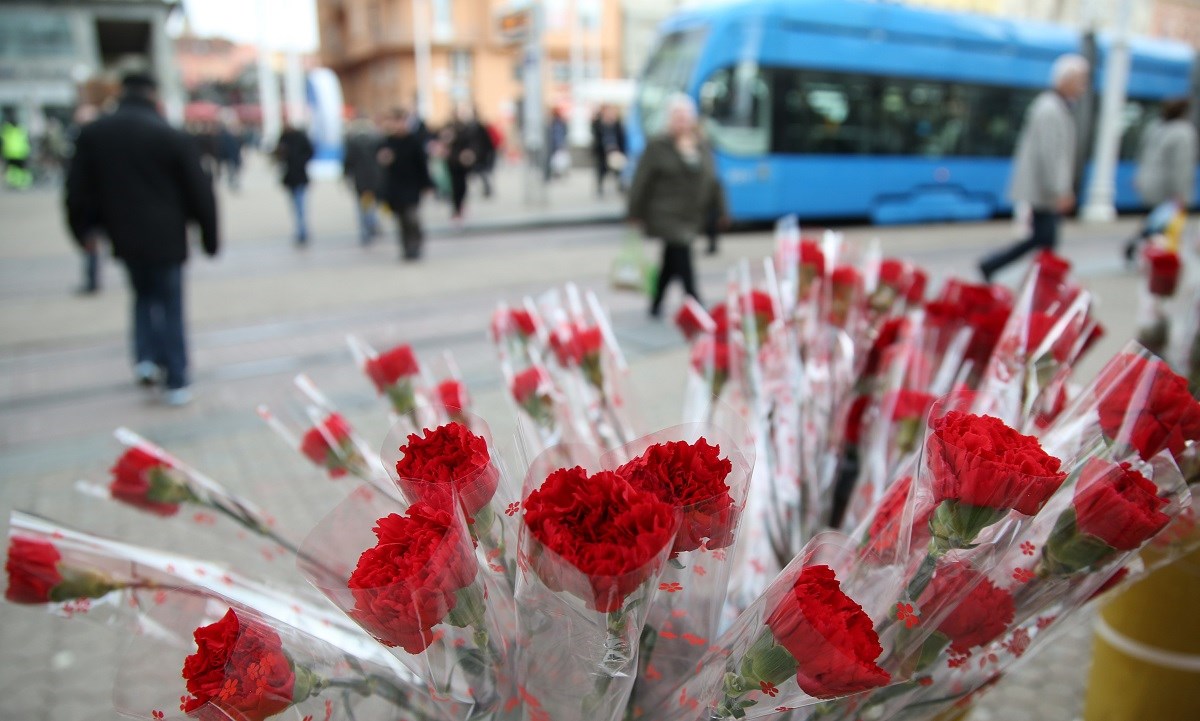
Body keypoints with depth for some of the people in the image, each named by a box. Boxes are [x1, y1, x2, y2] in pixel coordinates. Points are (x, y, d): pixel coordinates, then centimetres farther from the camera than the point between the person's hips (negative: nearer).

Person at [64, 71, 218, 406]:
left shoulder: (92, 133, 4)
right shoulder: (173, 137, -9)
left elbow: (78, 189, 7)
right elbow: (200, 192, -6)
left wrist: (84, 228, 21)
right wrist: (209, 237, 4)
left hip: (124, 237, 4)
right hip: (165, 237, -3)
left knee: (144, 295, 26)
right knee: (170, 306, 5)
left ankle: (146, 359, 12)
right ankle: (177, 384, 7)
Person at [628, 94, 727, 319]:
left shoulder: (702, 149, 10)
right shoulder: (657, 147, -5)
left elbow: (712, 182, 14)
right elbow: (641, 182, -5)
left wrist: (720, 210, 12)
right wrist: (636, 214, -6)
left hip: (691, 218, 6)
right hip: (666, 215, -6)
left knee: (671, 263, 14)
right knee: (683, 262, -11)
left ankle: (656, 305, 29)